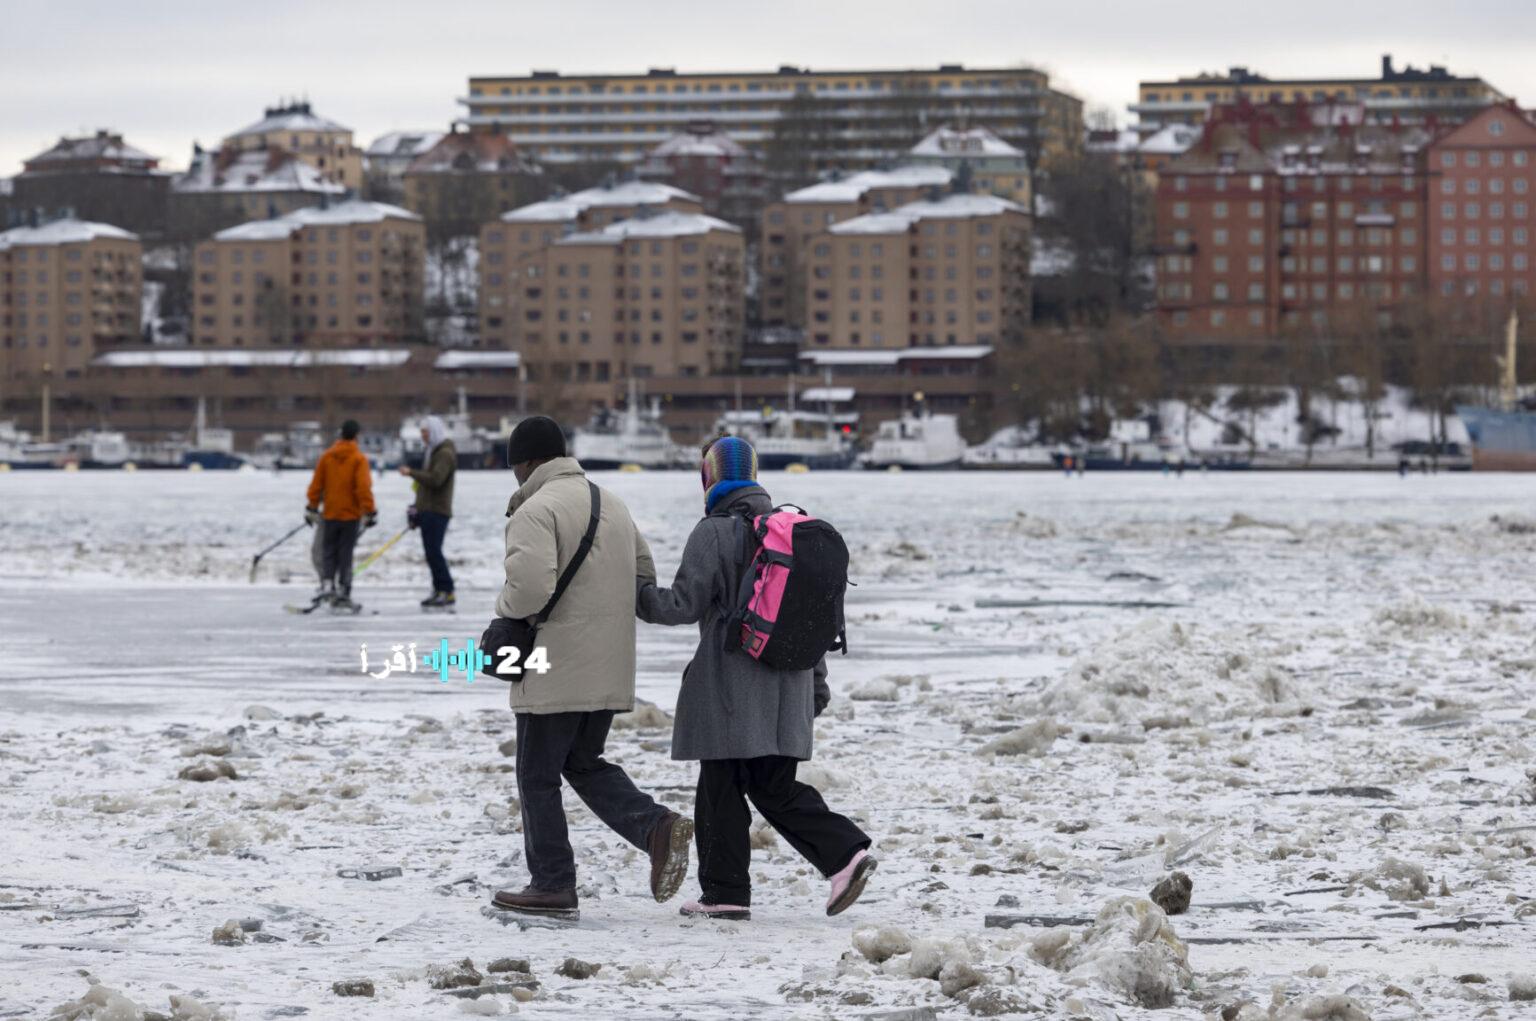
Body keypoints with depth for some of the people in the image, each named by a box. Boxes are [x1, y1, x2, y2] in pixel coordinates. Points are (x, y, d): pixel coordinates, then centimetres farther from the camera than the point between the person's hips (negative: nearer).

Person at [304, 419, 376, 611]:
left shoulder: (326, 457, 2)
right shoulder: (359, 459, -10)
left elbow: (316, 485, 5)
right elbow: (363, 487, -16)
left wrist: (312, 508, 14)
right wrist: (369, 512, -12)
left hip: (330, 514, 3)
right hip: (351, 514, -3)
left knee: (329, 552, 14)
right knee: (345, 554, 2)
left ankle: (327, 584, -4)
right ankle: (343, 594, 2)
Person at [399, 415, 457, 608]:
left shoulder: (445, 454, -12)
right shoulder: (430, 452, 20)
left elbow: (435, 479, -25)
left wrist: (411, 472, -18)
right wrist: (417, 509, 23)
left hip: (437, 511, -10)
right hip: (427, 510, 10)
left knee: (434, 551, -14)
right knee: (431, 552, 9)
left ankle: (447, 592, -13)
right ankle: (439, 591, 12)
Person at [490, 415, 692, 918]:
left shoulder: (536, 510, -15)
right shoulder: (612, 504, 13)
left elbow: (531, 588, -27)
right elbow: (645, 575, 20)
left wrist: (505, 607, -5)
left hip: (555, 672, -8)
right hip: (609, 673, 8)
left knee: (538, 777, 5)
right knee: (584, 764, 20)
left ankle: (551, 884, 9)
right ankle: (656, 827, -1)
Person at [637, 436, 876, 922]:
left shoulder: (714, 533, -9)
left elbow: (685, 604, -10)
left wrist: (636, 593, 5)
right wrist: (816, 682, 23)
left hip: (730, 683, -7)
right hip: (786, 684, 7)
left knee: (721, 788, 2)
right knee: (775, 786, 11)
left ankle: (725, 893, 4)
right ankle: (845, 853, -6)